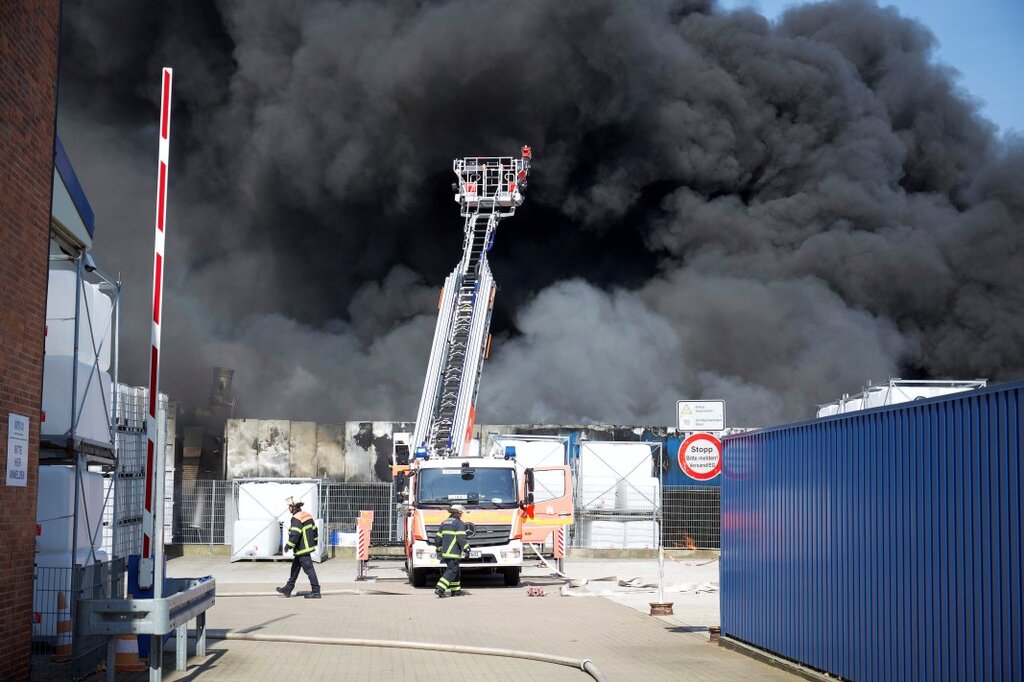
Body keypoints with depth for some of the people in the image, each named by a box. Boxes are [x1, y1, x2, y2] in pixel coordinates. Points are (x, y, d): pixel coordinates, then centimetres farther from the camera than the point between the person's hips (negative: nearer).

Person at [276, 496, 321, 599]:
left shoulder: (296, 518, -18)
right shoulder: (307, 515, 10)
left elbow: (295, 534, -25)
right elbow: (314, 529, 17)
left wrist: (289, 545, -17)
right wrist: (315, 542, 27)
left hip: (302, 549, -10)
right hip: (308, 546, 10)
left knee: (309, 569, -7)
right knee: (295, 568, 17)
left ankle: (316, 591, -5)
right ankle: (288, 589, 24)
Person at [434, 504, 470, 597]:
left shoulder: (445, 523, 17)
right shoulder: (459, 523, -8)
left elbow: (438, 538, 20)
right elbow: (461, 538, -17)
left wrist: (439, 548, 29)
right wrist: (466, 548, -14)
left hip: (445, 552, 8)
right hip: (454, 553, -8)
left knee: (456, 572, 16)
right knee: (451, 571, -9)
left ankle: (456, 590, 18)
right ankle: (440, 588, -20)